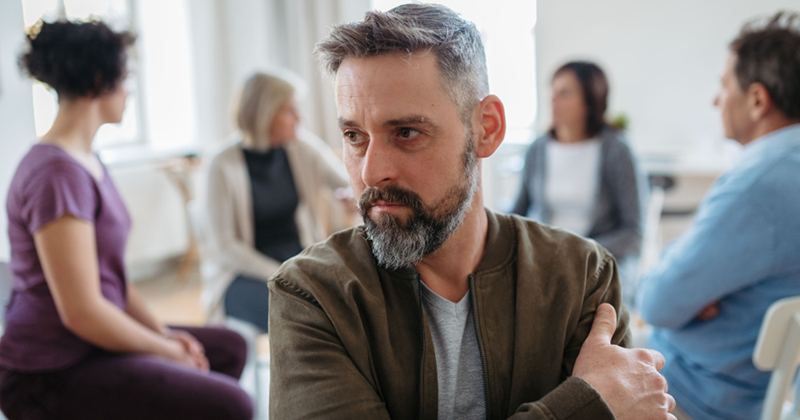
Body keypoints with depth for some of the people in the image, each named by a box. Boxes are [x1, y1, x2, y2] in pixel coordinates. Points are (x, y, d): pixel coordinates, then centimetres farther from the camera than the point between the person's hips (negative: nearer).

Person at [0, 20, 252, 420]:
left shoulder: (87, 161, 10)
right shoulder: (57, 173, -22)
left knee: (230, 348, 19)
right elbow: (81, 311, -25)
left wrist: (163, 333, 5)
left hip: (88, 347, 10)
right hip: (51, 376, -10)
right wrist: (165, 350, -11)